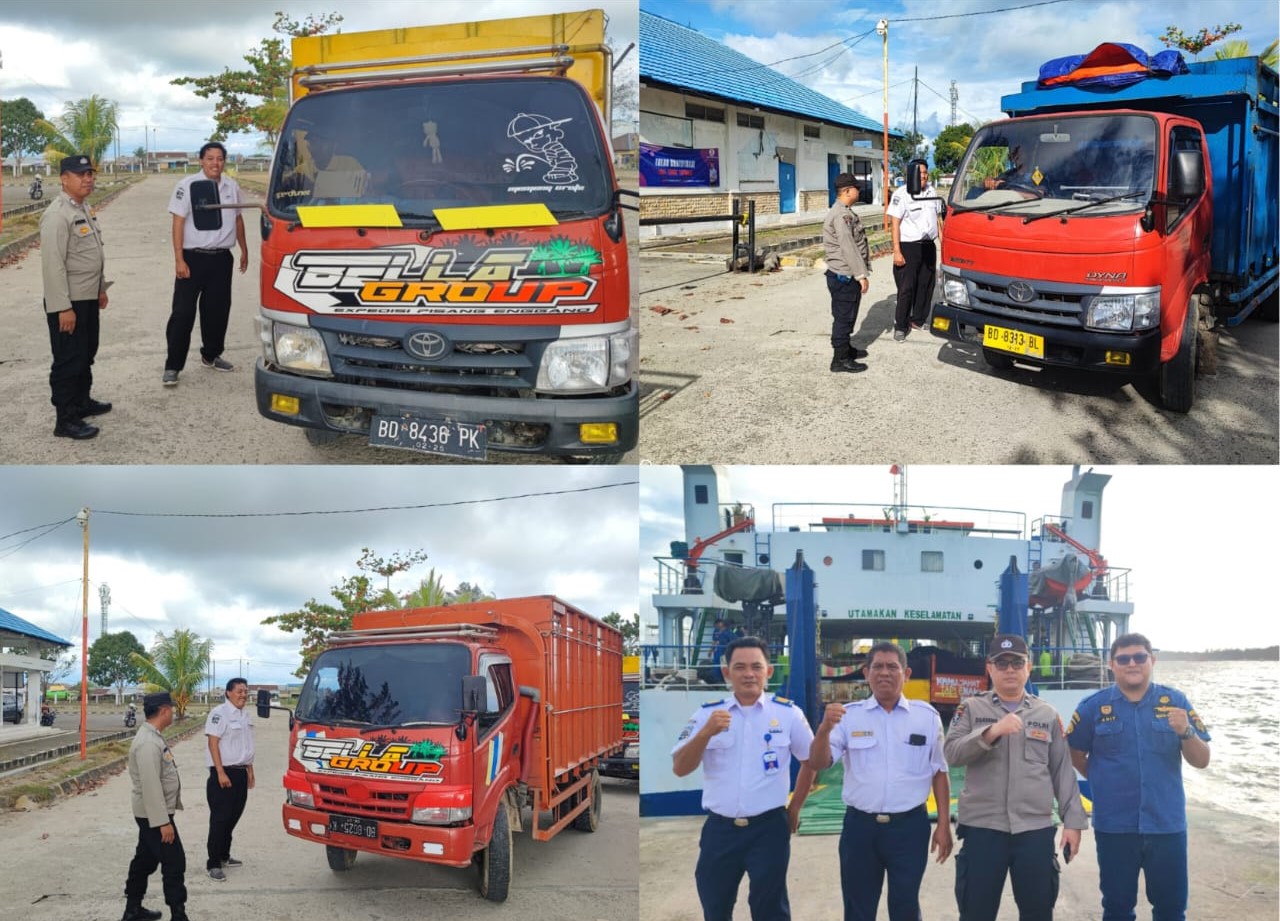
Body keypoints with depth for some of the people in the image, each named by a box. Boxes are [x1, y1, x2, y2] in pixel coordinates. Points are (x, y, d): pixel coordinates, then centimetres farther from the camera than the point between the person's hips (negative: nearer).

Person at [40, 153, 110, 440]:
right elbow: (53, 264, -24)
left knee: (86, 354, 22)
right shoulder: (57, 215, -20)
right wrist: (63, 307, -25)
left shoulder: (85, 209, 11)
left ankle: (82, 401, 38)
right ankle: (65, 420, 5)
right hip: (68, 303, -9)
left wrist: (101, 288, 23)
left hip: (89, 298, 9)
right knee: (68, 360, -2)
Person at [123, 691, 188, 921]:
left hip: (151, 814, 10)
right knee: (174, 863, -6)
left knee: (145, 860, 18)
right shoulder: (148, 743, -24)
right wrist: (163, 822, -26)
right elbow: (151, 786, -27)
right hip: (154, 814, -10)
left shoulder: (152, 736, 9)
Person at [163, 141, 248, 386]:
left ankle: (211, 356, 32)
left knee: (218, 310, 14)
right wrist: (179, 260, -15)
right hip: (193, 257, -5)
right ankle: (172, 366, 0)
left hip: (222, 258, 5)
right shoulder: (188, 186, -9)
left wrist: (244, 250, 22)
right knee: (183, 313, -4)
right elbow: (178, 222, -10)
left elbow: (237, 219, 19)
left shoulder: (231, 187, 6)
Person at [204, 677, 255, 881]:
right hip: (223, 773, -8)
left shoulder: (245, 715, 14)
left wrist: (250, 771, 21)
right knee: (220, 819, -7)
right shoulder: (219, 713, -12)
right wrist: (221, 773, -21)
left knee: (233, 816, 13)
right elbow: (213, 743, -17)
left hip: (241, 773, 8)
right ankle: (213, 864, -3)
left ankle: (224, 856, 25)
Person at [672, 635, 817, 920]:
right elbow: (680, 768, -6)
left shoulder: (787, 713, 0)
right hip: (719, 828, 2)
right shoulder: (708, 713, 2)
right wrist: (706, 733, -21)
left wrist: (796, 806, 11)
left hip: (769, 828, -2)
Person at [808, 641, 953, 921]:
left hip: (910, 826, -1)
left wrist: (944, 824, 3)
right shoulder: (848, 715, 1)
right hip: (859, 826, 1)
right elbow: (818, 763, -5)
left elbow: (939, 773, 6)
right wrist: (824, 729, -24)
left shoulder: (927, 716, 2)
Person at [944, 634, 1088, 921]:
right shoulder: (971, 709, 5)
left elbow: (1063, 771, 8)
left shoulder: (1047, 714, 9)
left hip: (1036, 830, 1)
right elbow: (951, 752, -10)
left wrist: (1073, 821, 2)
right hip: (982, 828, -1)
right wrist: (991, 732, -23)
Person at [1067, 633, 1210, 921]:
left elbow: (1201, 761, -1)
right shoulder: (1093, 706, -3)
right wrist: (1105, 782, 5)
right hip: (1114, 827, -1)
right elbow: (1075, 754, 9)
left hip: (1167, 825, 1)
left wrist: (1186, 732, -19)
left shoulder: (1175, 702, 0)